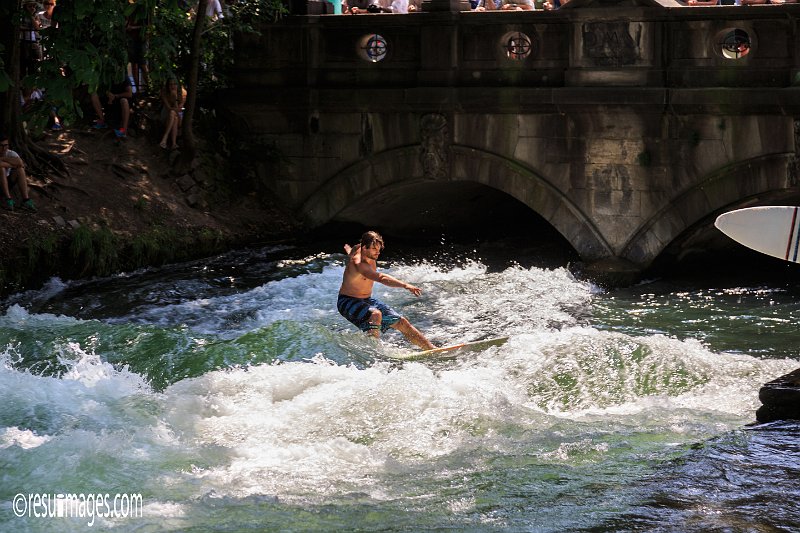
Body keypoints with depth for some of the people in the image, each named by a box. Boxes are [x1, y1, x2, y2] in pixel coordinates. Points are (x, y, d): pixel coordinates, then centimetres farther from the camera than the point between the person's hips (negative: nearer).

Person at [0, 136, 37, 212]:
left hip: (7, 184, 4)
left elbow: (20, 162, -27)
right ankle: (8, 199, -30)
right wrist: (14, 165, -24)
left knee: (20, 169, -20)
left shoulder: (11, 154, -6)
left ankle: (26, 200, -26)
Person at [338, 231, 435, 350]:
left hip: (367, 300, 9)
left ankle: (431, 348, 4)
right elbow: (381, 278, -48)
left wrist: (348, 249, 52)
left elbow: (353, 251, 26)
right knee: (375, 315, -41)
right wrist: (405, 285, -60)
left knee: (401, 322, 1)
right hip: (347, 302, -9)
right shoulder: (359, 264, -31)